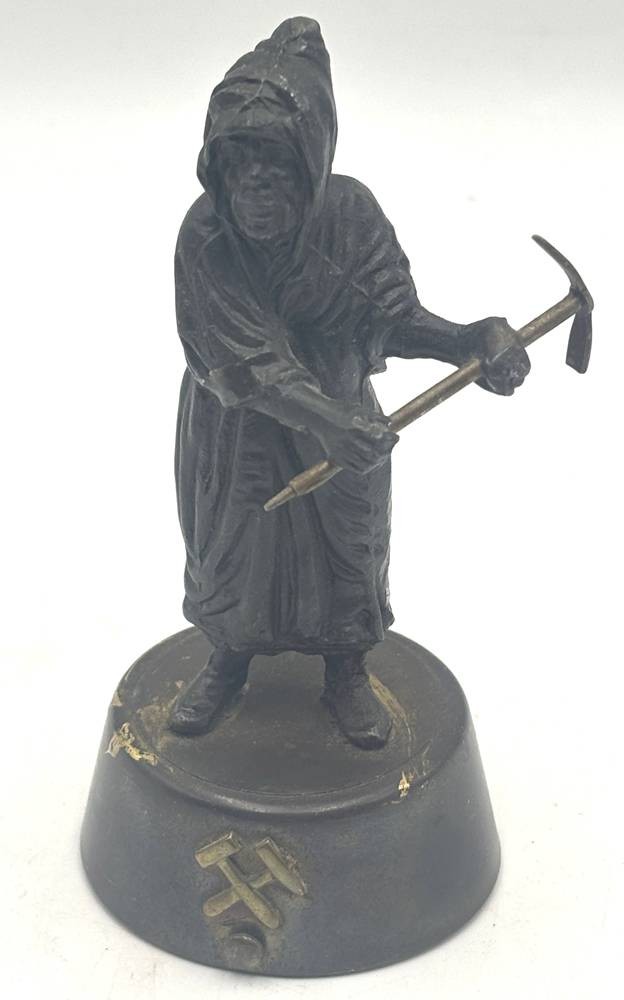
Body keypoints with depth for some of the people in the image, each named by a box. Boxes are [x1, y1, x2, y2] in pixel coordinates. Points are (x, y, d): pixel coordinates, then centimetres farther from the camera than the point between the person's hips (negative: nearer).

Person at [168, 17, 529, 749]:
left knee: (347, 549, 16)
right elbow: (246, 362, -29)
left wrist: (471, 339, -34)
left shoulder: (350, 210, -20)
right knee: (229, 550, 17)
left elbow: (393, 316, -16)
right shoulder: (204, 236, -25)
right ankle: (227, 663, 47)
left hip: (341, 417, 1)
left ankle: (345, 671, 44)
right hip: (237, 428, -1)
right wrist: (326, 418, -42)